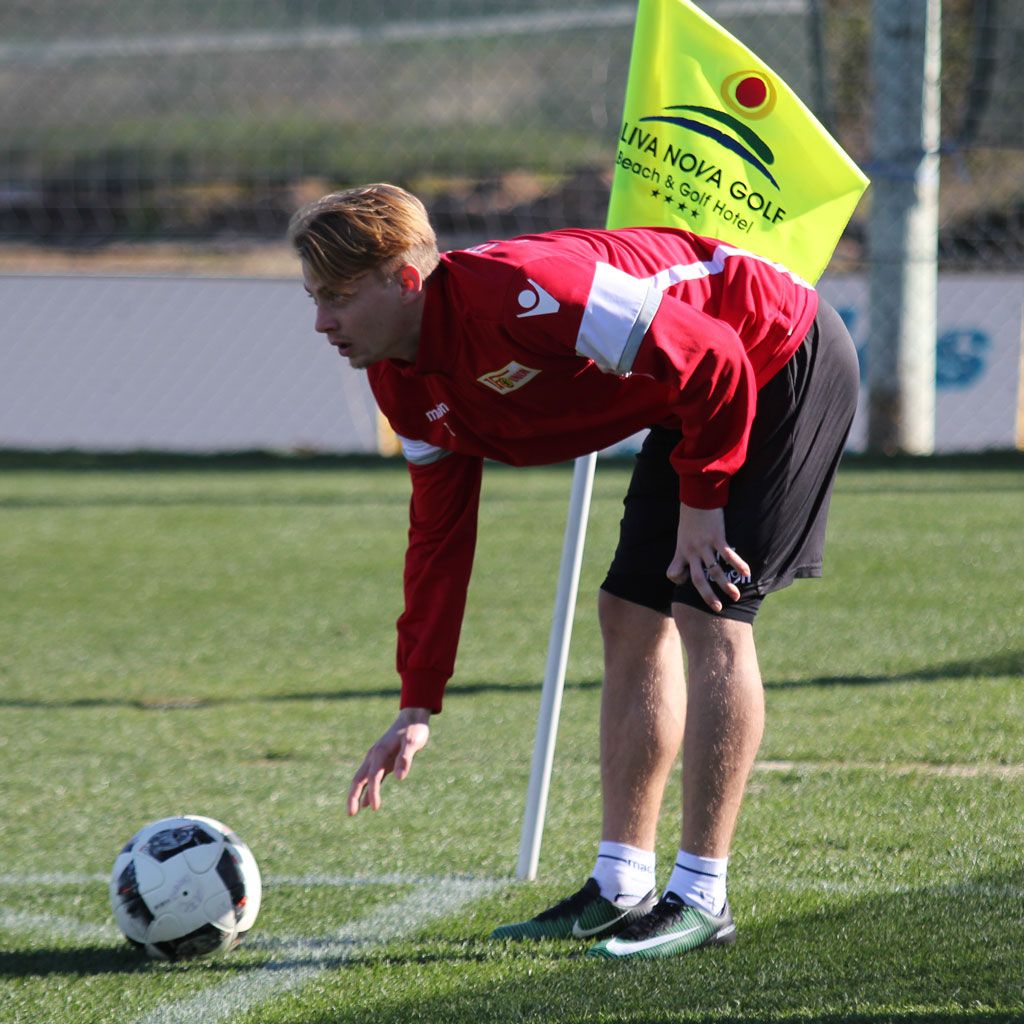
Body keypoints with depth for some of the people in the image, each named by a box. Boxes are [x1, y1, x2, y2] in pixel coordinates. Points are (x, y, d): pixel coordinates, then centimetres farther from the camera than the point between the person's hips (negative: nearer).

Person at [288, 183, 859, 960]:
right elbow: (438, 537, 5)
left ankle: (702, 899, -9)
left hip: (784, 363, -9)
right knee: (631, 617, 7)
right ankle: (622, 888, 13)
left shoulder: (517, 294, -34)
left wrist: (701, 503, -19)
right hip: (699, 394, 9)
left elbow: (714, 360, -29)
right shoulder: (407, 385, -4)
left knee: (710, 617, -14)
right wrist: (418, 708, 3)